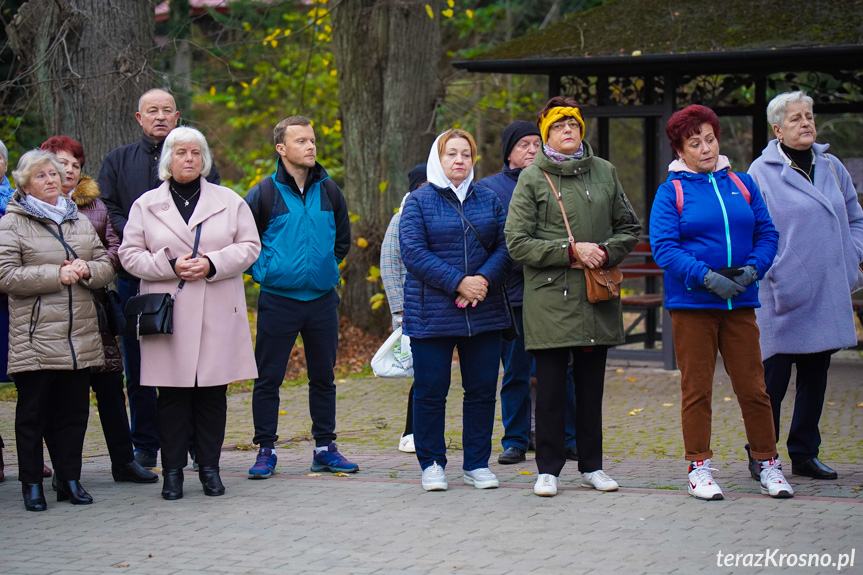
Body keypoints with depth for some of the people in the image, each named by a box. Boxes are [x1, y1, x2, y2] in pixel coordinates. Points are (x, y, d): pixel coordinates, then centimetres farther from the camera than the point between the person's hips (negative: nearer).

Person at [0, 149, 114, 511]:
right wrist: (57, 274, -14)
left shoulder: (79, 221, 18)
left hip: (80, 337, 5)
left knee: (75, 410, 7)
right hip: (35, 338, -5)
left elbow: (106, 266, 16)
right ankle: (32, 485, 8)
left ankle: (70, 480, 16)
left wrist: (86, 270, -7)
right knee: (33, 412, 0)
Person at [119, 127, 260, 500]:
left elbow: (249, 246, 6)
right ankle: (172, 472, 6)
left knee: (213, 393, 2)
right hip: (168, 313, 0)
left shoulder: (229, 201, 9)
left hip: (218, 315, 1)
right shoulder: (146, 205, 9)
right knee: (172, 394, -1)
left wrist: (212, 265, -10)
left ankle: (209, 468, 12)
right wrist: (171, 266, -11)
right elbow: (130, 255, 5)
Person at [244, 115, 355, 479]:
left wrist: (328, 268, 12)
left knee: (324, 377, 9)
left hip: (322, 299, 4)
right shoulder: (264, 194, -5)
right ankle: (266, 450, 10)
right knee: (268, 378, 0)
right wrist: (263, 271, -1)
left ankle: (325, 448, 18)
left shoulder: (329, 191, 7)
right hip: (277, 299, -3)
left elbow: (343, 239, 22)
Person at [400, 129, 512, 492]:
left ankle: (477, 464, 15)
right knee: (430, 391, 0)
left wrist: (484, 279, -13)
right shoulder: (419, 202, 1)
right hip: (431, 314, -3)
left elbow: (505, 247, 6)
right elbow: (413, 253, -9)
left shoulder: (489, 200, 12)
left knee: (482, 390, 5)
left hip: (484, 312, 3)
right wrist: (458, 282, -16)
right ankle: (431, 464, 13)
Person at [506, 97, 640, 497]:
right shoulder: (532, 179, 0)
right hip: (549, 297, -3)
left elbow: (629, 228, 15)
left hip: (597, 299, 3)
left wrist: (606, 253, -5)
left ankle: (591, 466, 20)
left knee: (591, 386, 10)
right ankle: (548, 468, 10)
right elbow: (517, 243, -6)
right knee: (551, 388, 0)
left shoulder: (605, 172, 9)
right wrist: (572, 251, -12)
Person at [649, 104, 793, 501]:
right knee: (696, 389, 2)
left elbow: (767, 233, 11)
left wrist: (753, 267, -9)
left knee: (752, 385, 3)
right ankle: (699, 468, 12)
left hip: (739, 303, 3)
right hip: (691, 303, -3)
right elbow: (663, 246, -9)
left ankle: (768, 464, 14)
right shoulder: (671, 191, 0)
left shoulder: (741, 184, 11)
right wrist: (706, 277, -19)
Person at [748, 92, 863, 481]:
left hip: (828, 296, 5)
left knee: (815, 376, 11)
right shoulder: (761, 172, -4)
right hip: (784, 297, -5)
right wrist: (775, 275, -12)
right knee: (773, 376, -1)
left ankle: (805, 454, 21)